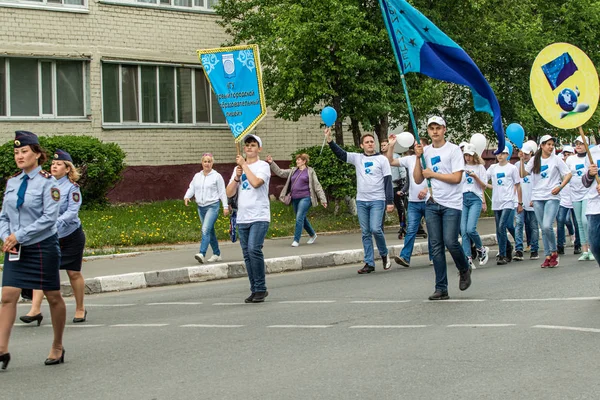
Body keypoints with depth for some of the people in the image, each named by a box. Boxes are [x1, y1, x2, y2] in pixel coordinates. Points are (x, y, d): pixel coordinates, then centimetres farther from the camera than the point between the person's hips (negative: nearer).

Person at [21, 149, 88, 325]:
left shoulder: (72, 187, -9)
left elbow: (72, 212, -18)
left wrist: (56, 223, -31)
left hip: (71, 235, -3)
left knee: (74, 273, 7)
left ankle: (80, 309, 24)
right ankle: (35, 309, -12)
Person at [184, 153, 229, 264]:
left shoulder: (217, 176, -1)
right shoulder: (197, 176, 13)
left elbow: (222, 192, -1)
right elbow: (191, 188, 10)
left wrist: (225, 206, -5)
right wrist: (186, 197, -11)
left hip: (212, 206, -6)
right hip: (201, 207, 6)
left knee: (206, 229, -20)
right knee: (210, 231, 13)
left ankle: (202, 254, -29)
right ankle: (217, 254, 23)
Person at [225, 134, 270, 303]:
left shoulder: (263, 166, -1)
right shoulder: (237, 168, 16)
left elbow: (256, 182, -20)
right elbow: (229, 193, 11)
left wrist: (244, 165, -10)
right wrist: (236, 177, -4)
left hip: (259, 217, -6)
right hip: (242, 218, 6)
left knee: (254, 249, -19)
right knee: (247, 254, 6)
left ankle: (261, 288, -10)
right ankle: (255, 290, 13)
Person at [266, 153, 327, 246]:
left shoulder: (310, 172, 0)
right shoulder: (293, 171, 15)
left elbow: (317, 186, -1)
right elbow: (280, 172, 15)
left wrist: (323, 199, -5)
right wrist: (271, 163, 4)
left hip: (305, 198, -6)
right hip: (295, 199, 6)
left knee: (299, 218, -15)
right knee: (303, 218, 15)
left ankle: (296, 240, -12)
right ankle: (312, 235, 35)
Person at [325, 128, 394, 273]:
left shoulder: (382, 159, 2)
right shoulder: (357, 158, 9)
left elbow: (388, 181, -1)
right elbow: (340, 154, -1)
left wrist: (390, 201, -7)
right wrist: (329, 140, -16)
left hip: (377, 201, -3)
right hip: (361, 201, 3)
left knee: (375, 229, -16)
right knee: (365, 233, 4)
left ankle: (384, 254, 9)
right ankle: (369, 263, 9)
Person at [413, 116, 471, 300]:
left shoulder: (453, 150, -4)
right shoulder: (426, 151, 11)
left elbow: (456, 177, -13)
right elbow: (418, 180, 7)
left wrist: (432, 174, -8)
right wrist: (418, 158, -4)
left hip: (451, 204, -5)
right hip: (432, 204, 5)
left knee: (450, 242, -14)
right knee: (436, 246, 2)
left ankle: (464, 270, 17)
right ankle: (441, 289, 5)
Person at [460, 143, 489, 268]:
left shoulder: (480, 167, 8)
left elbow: (484, 186, 5)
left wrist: (475, 177, -9)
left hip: (475, 198, -3)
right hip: (462, 198, 3)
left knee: (470, 229, -18)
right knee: (463, 230, -7)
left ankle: (481, 249, 9)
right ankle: (468, 259, -5)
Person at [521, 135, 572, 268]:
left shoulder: (556, 159, 2)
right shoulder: (534, 160, 9)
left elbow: (568, 174, 2)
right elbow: (523, 174, 4)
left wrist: (560, 187, -11)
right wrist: (522, 160, -7)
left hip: (552, 197, -3)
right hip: (537, 198, 3)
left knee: (547, 226, -17)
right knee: (544, 229, 6)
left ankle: (554, 252, 1)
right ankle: (548, 256, 12)